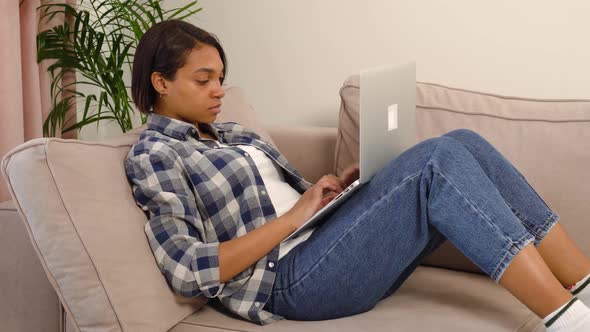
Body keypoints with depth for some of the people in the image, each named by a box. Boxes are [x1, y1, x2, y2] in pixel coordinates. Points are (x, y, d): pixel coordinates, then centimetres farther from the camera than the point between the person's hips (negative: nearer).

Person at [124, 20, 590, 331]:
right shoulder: (153, 155, -2)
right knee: (438, 160, -22)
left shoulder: (235, 135, 23)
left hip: (324, 249, 8)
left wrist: (338, 188, 1)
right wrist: (294, 216, -13)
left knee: (462, 142, -9)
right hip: (287, 278, -8)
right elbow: (189, 271, -14)